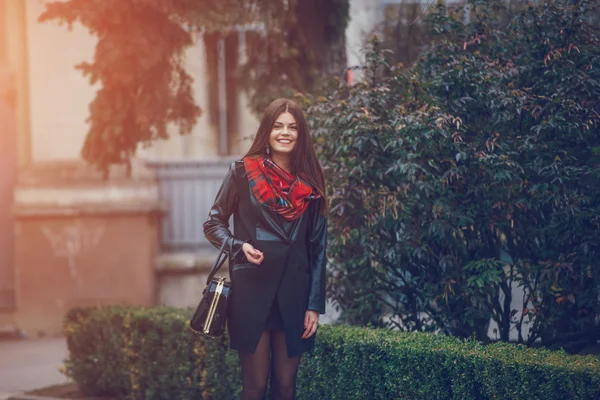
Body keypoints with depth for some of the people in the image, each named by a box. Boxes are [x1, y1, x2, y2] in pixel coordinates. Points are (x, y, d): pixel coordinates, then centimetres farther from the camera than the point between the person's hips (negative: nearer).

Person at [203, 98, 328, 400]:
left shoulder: (310, 182, 7)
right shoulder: (242, 172, -1)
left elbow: (318, 247, 8)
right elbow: (213, 224, 5)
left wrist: (315, 305, 2)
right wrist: (239, 247, -15)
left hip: (293, 291, 3)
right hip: (252, 289, -3)